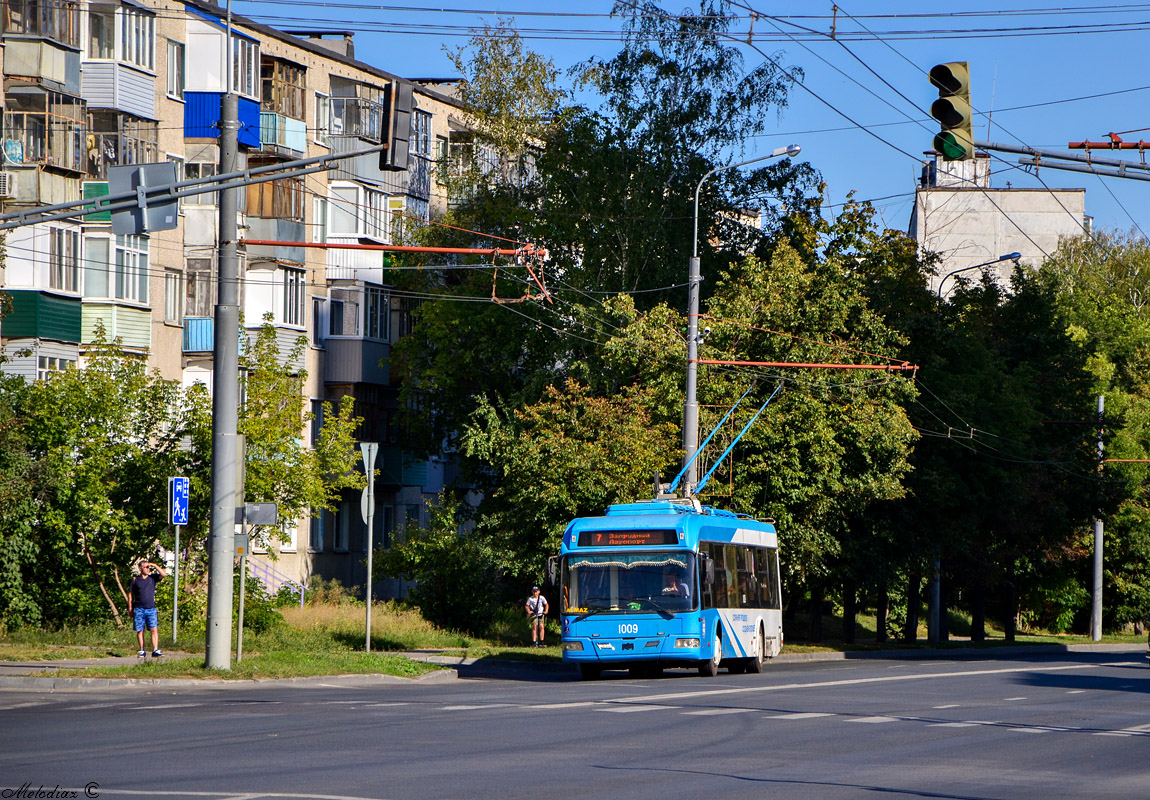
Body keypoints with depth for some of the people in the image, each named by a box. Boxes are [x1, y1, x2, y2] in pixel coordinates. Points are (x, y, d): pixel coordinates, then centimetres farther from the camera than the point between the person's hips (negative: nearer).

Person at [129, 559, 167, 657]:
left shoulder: (153, 578, 8)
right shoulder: (135, 580, 7)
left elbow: (164, 575, -5)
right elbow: (130, 594, 11)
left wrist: (155, 566, -6)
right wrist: (130, 608, 6)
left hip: (151, 608, 0)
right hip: (139, 609, 0)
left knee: (154, 629, -10)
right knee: (140, 631, 2)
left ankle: (155, 650, -12)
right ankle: (142, 651, 11)